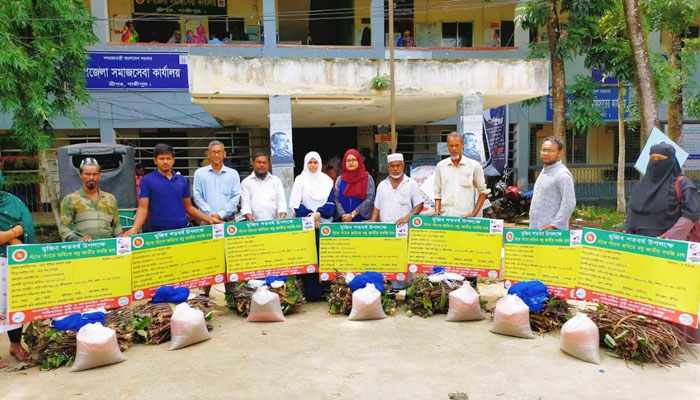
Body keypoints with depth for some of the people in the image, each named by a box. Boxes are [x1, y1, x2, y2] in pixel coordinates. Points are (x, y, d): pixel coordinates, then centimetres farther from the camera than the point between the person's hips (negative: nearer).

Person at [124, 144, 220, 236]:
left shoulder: (183, 180, 9)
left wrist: (209, 219, 4)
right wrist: (134, 229, -21)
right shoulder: (147, 180, 0)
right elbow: (143, 208, -5)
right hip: (158, 231, -3)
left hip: (182, 229, 3)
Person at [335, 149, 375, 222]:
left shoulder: (368, 178, 1)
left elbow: (370, 199, -8)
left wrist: (352, 214, -12)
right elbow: (336, 199, 2)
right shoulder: (340, 179, 9)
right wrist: (343, 215, -14)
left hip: (362, 219, -2)